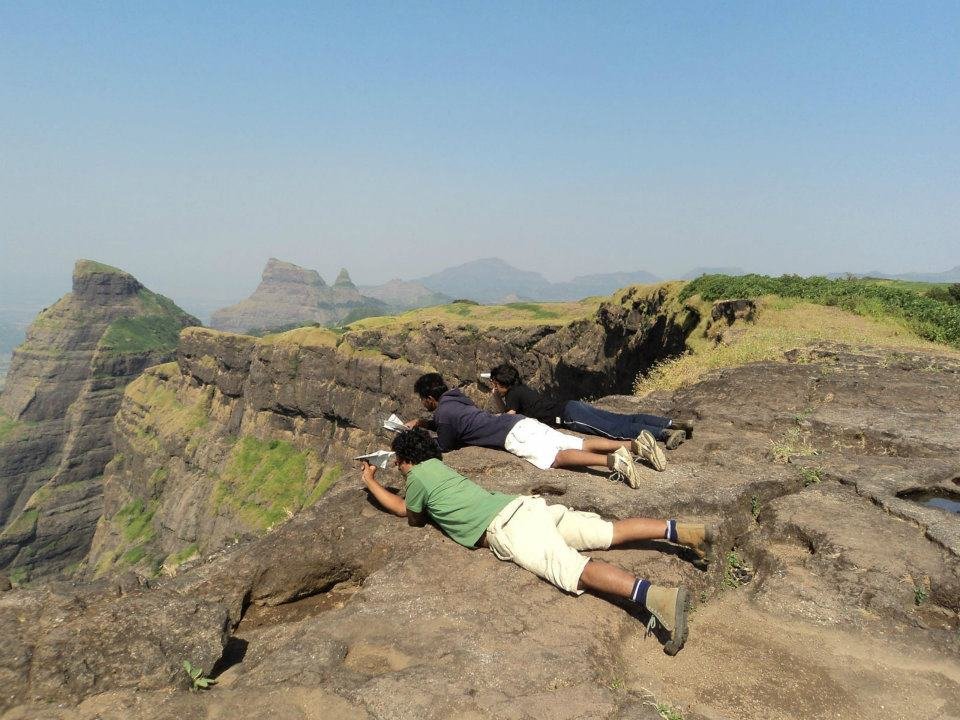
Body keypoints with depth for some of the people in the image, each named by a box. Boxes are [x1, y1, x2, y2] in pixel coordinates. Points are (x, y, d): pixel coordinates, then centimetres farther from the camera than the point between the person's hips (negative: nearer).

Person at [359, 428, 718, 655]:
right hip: (524, 506, 9)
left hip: (506, 529, -9)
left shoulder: (417, 476, 5)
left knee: (575, 570, -26)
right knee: (609, 533, 5)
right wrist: (371, 483, 52)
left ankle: (658, 597, -45)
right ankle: (685, 530, -4)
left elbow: (413, 518, 24)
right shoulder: (437, 465, 29)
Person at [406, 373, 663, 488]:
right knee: (581, 445, -2)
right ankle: (634, 444, -13)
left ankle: (611, 460, -45)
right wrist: (422, 423, 46)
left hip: (514, 435, -8)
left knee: (557, 458, -27)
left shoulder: (444, 412, -3)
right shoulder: (453, 400, 25)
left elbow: (444, 446, 7)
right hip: (521, 424, 8)